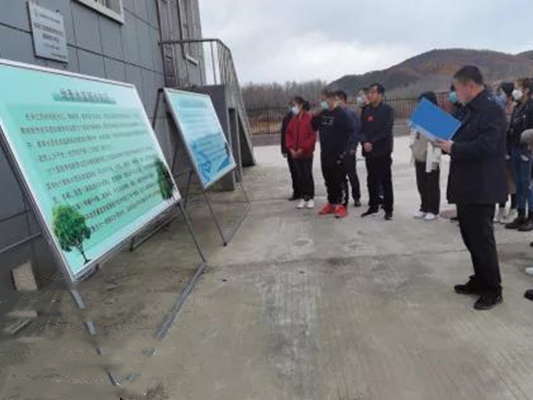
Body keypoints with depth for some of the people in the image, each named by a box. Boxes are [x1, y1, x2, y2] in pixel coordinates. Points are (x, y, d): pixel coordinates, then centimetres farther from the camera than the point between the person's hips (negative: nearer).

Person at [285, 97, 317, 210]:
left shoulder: (309, 118, -9)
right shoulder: (293, 120, 10)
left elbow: (312, 136, -13)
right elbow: (289, 135, 11)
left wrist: (303, 148, -16)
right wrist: (291, 148, -2)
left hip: (307, 153, -6)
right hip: (295, 153, 6)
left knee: (308, 175, 1)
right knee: (300, 175, 9)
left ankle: (311, 198, 12)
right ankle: (304, 197, 18)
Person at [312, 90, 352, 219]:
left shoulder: (341, 114, -10)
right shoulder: (322, 113, 10)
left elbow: (348, 132, -13)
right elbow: (314, 127, 15)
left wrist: (343, 149, -15)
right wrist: (316, 115, -2)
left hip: (337, 153, -7)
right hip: (324, 153, 7)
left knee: (338, 180, -4)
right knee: (328, 180, 13)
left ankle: (341, 205, 2)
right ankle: (331, 203, 23)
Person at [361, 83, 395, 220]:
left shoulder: (387, 110, -3)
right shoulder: (366, 111, 12)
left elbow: (386, 130, -12)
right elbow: (362, 129, 7)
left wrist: (373, 142, -16)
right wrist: (365, 142, -11)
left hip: (383, 151, -5)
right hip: (369, 151, 5)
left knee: (385, 181, -1)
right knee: (372, 181, 11)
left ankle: (388, 209, 5)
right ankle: (373, 206, 22)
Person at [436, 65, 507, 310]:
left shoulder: (491, 110, -15)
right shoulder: (474, 110, 15)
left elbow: (485, 146, -26)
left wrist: (453, 148, -17)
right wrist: (448, 144, 4)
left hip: (481, 188, -10)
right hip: (467, 187, 10)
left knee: (482, 239, -1)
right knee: (471, 237, 17)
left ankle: (493, 291, 14)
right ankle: (480, 281, 30)